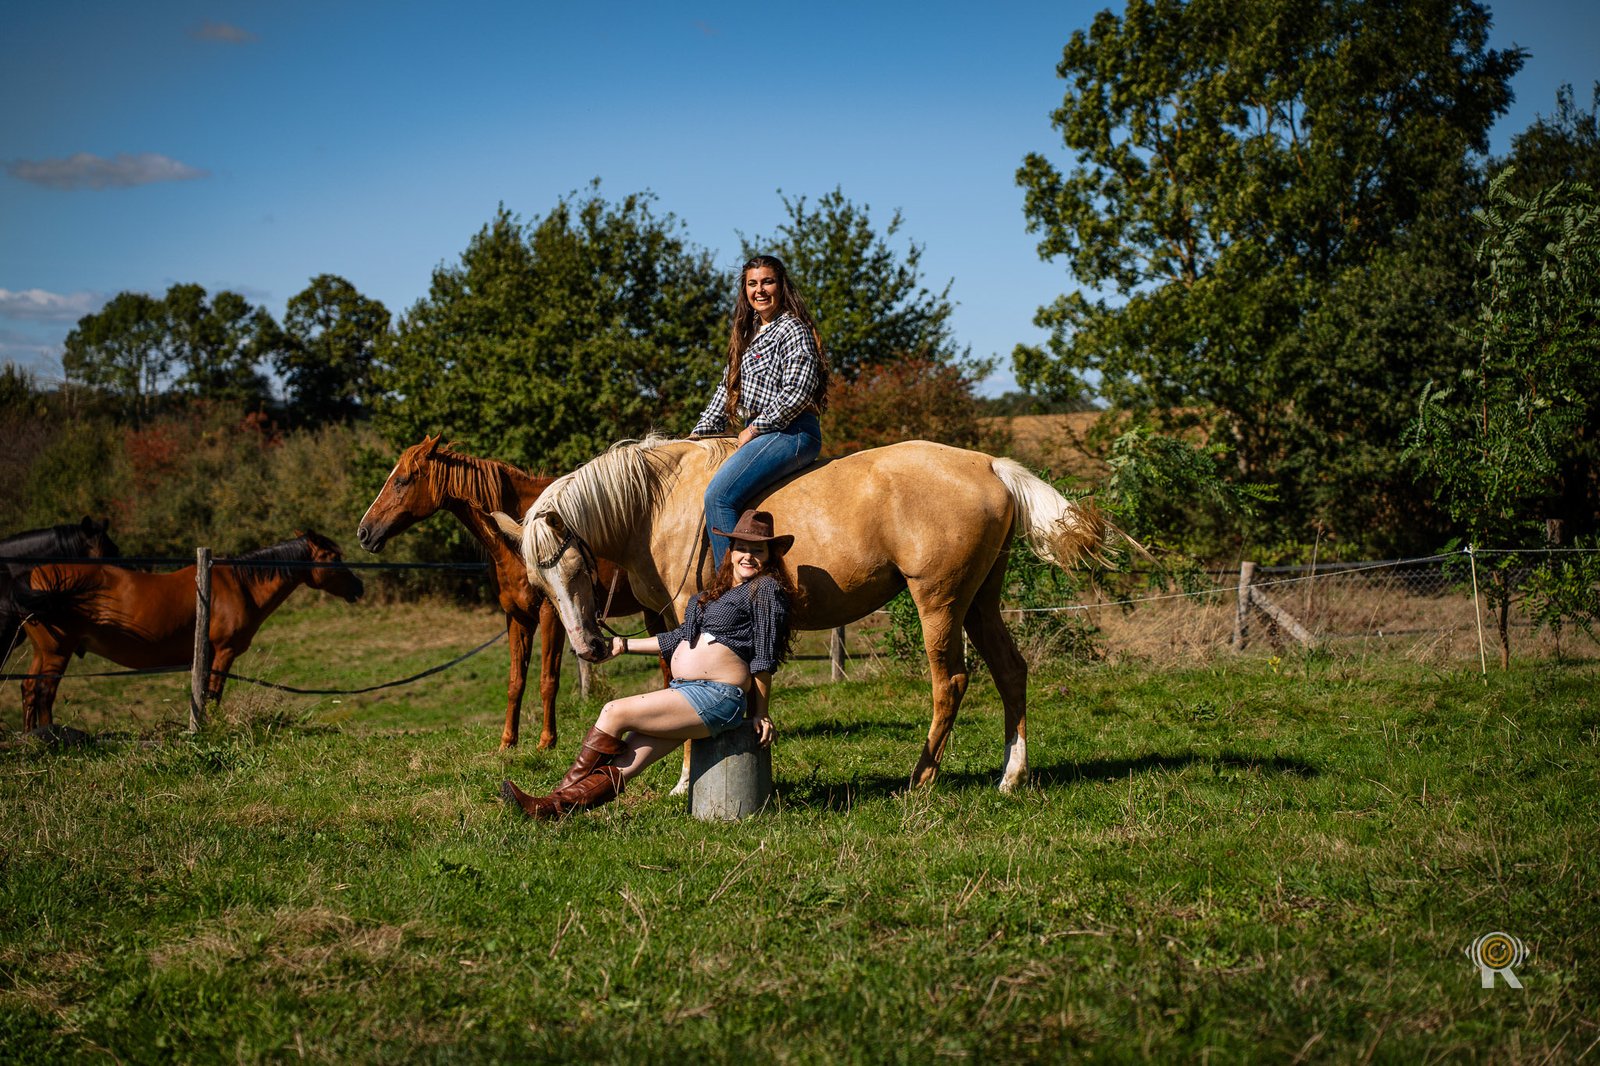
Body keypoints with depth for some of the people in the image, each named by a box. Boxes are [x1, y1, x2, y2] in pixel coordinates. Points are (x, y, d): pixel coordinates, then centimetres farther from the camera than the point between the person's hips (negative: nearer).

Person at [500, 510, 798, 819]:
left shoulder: (767, 589, -4)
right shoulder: (718, 590, 22)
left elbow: (764, 657, -5)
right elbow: (681, 638, 30)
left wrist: (759, 713, -5)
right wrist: (625, 644, 31)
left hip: (718, 697, -8)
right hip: (683, 691, 8)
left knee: (614, 713, -14)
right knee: (620, 767, -5)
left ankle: (566, 789, 0)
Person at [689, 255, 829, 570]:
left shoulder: (792, 329, -8)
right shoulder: (749, 332, 20)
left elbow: (797, 392, -18)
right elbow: (727, 387, 23)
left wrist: (754, 429, -13)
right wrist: (698, 433, 15)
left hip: (790, 432, -10)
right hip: (759, 434, 10)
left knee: (718, 495, -24)